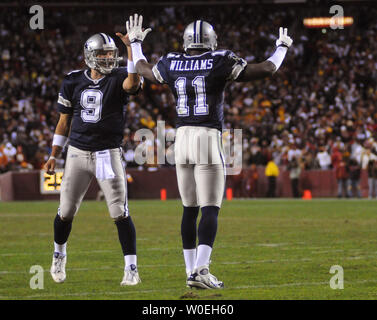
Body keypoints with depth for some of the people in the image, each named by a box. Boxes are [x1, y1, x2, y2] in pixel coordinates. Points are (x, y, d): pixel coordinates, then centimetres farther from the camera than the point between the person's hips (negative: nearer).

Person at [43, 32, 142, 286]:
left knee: (120, 213, -9)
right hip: (78, 153, 3)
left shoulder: (118, 78, -4)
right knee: (66, 212, 8)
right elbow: (64, 122, 13)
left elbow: (133, 83, -30)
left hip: (108, 154, -3)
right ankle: (59, 254, 34)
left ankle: (132, 269, -3)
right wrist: (54, 156, 11)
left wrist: (131, 47, -31)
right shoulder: (73, 82, 5)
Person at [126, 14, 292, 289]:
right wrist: (282, 47, 17)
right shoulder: (219, 62, -6)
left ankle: (191, 271, 15)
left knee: (189, 209, 13)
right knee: (210, 210, -4)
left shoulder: (172, 64, 6)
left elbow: (143, 69, 28)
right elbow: (267, 70, -2)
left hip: (182, 139, 5)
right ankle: (201, 270, -16)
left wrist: (135, 42, 45)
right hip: (208, 138, -5)